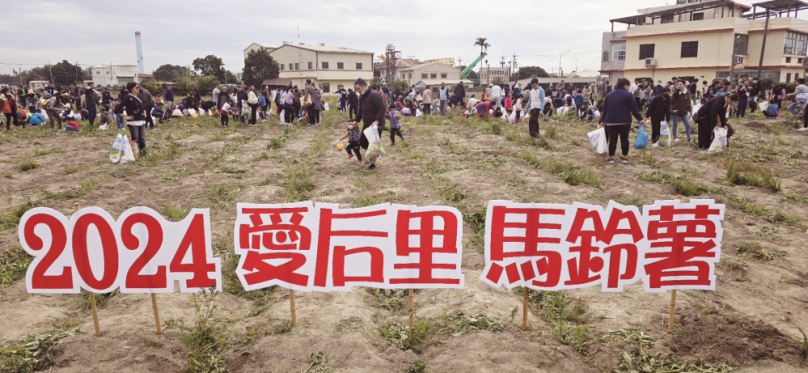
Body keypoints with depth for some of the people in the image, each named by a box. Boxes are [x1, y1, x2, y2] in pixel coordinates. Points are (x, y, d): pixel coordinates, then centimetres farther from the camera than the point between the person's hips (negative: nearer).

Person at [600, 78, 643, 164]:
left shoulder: (609, 95, 8)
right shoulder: (628, 95, -7)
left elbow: (605, 109, 13)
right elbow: (634, 109, -7)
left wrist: (603, 120, 21)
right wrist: (640, 118, 1)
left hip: (611, 121, 3)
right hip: (625, 121, -3)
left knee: (612, 140, 6)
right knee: (624, 139, 8)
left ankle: (611, 158, 8)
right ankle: (625, 158, 12)